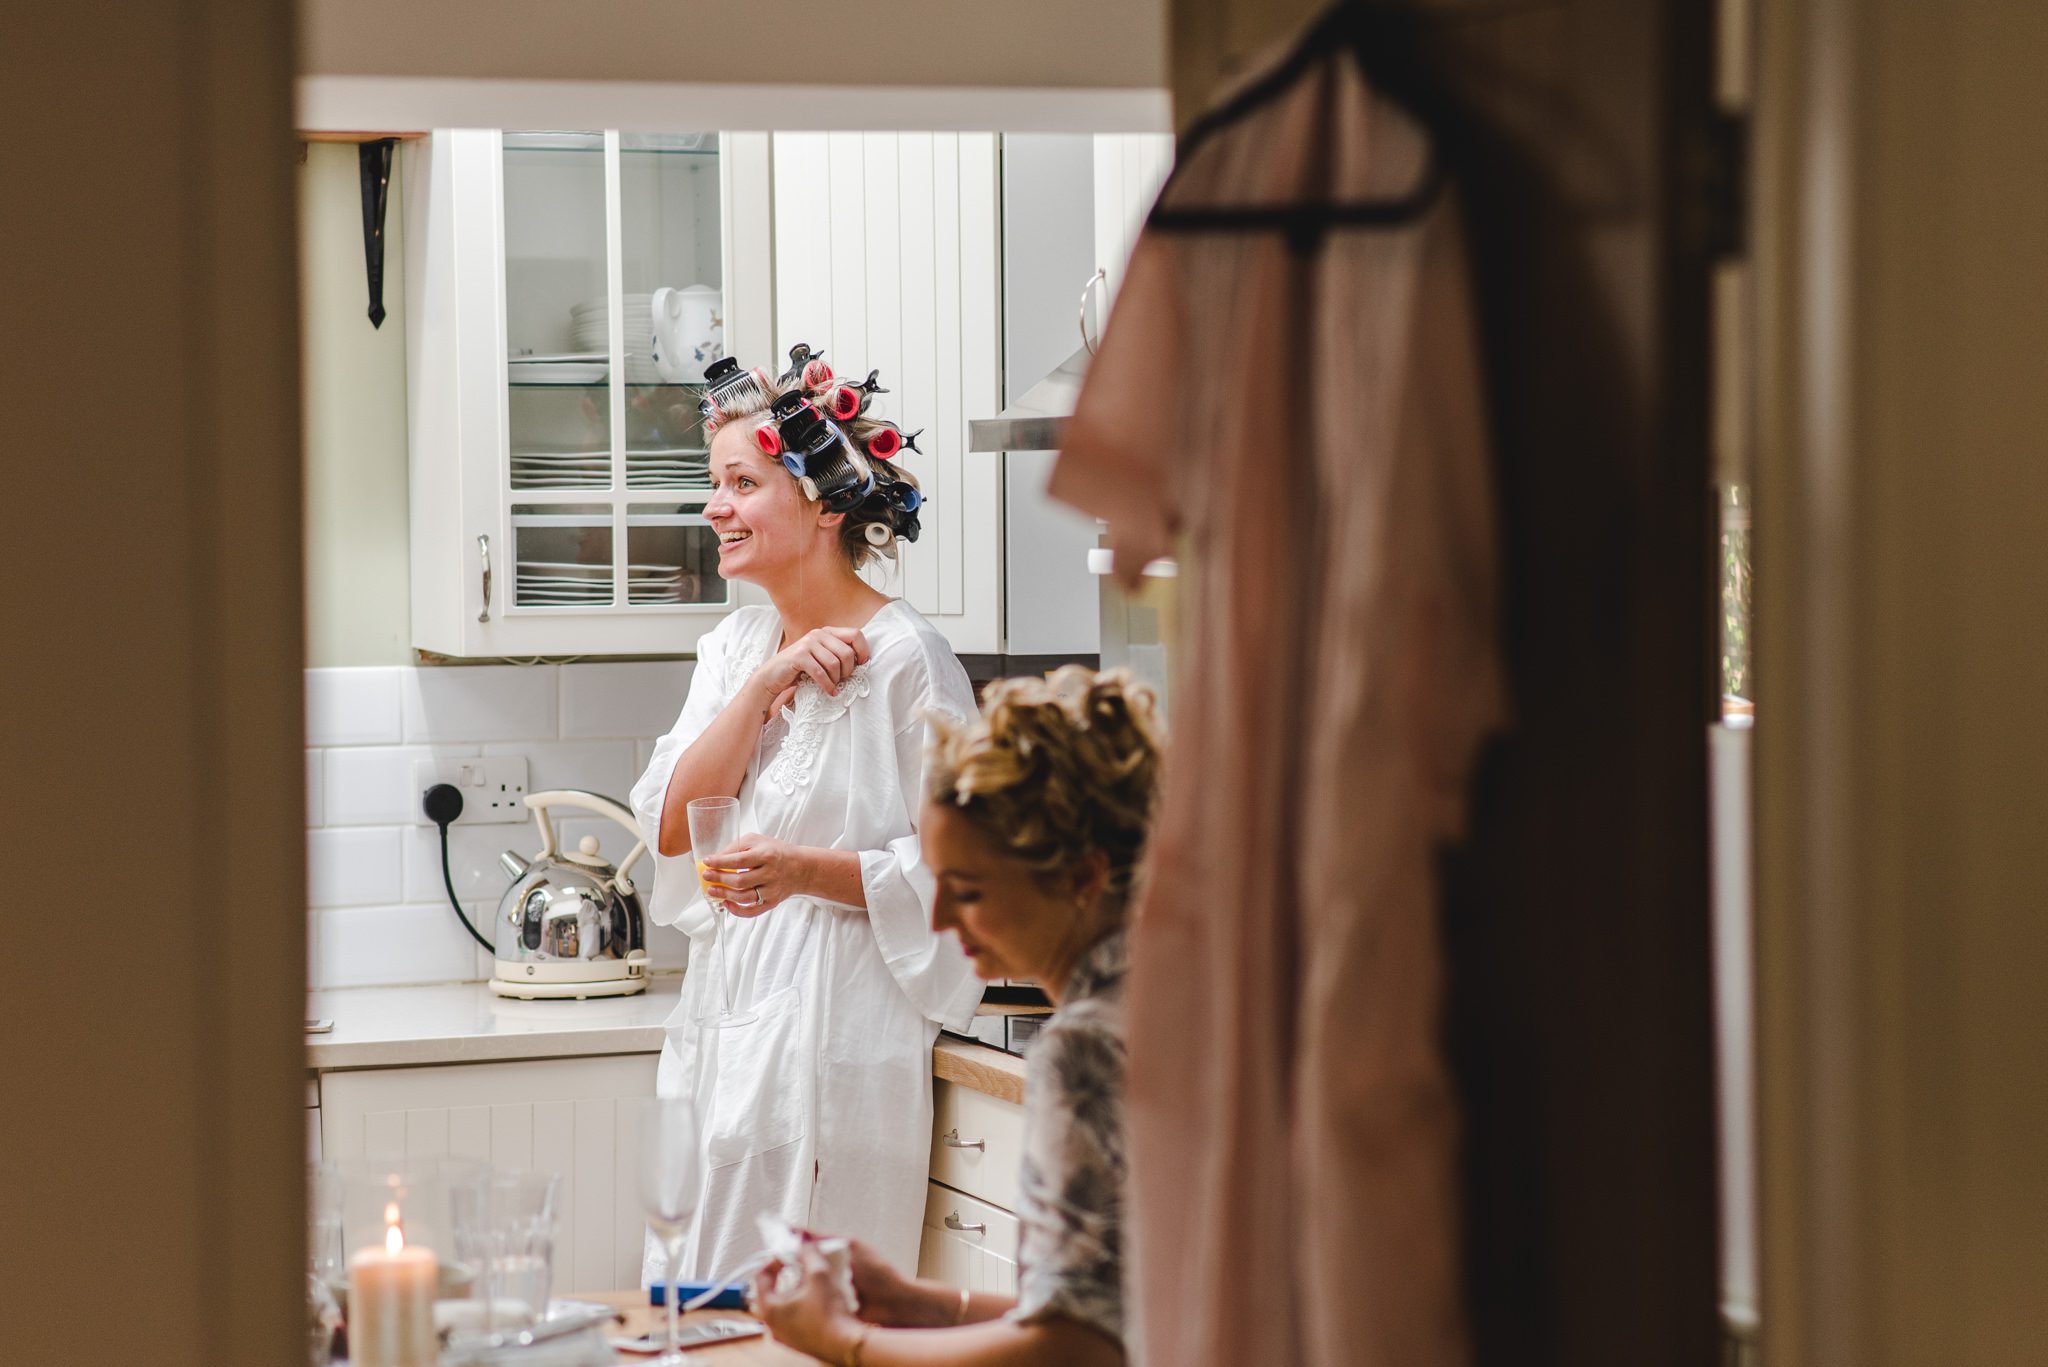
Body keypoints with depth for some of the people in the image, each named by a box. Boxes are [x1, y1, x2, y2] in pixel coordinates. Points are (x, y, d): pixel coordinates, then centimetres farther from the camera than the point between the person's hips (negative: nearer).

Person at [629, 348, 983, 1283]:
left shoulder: (904, 658, -9)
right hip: (725, 1022, 7)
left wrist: (805, 871, -23)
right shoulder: (733, 648, 14)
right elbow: (672, 829, 2)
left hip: (841, 1030, -7)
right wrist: (765, 684, -8)